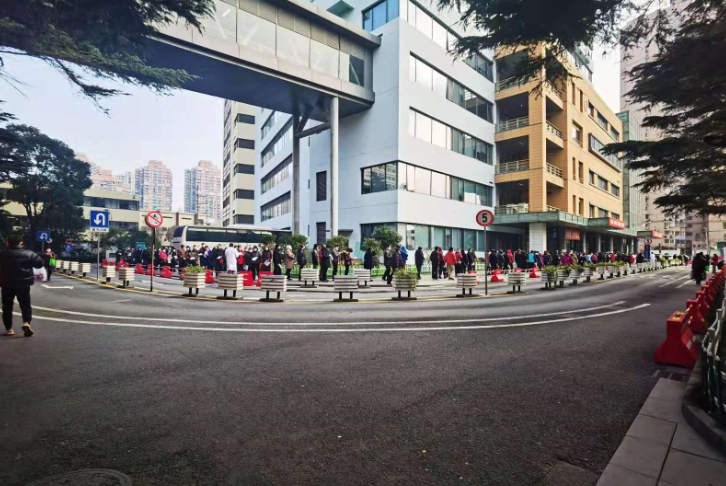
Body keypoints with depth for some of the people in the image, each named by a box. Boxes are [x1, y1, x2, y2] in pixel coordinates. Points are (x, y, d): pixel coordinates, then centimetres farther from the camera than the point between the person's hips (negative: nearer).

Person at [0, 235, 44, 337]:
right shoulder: (29, 254, -7)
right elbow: (40, 263, -5)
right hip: (23, 284, -1)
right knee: (25, 305, 7)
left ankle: (9, 329, 12)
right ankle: (26, 323, -13)